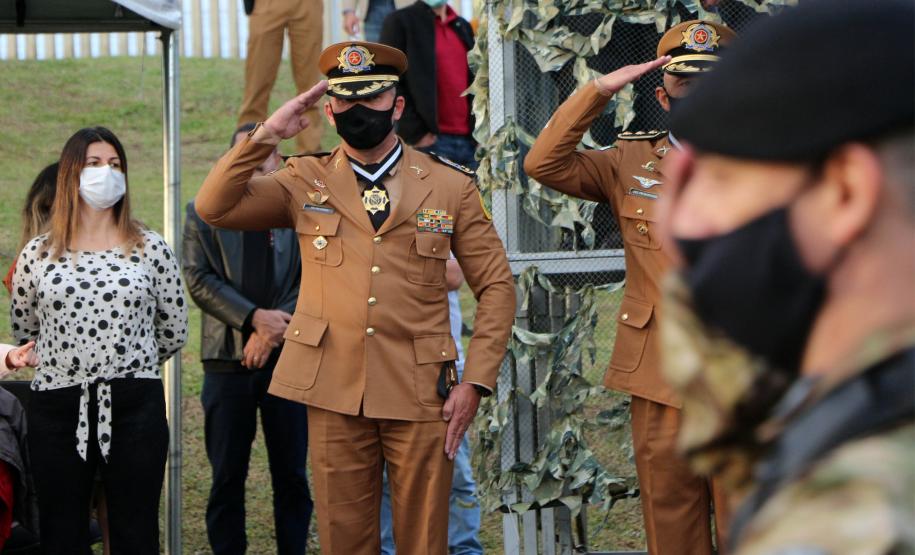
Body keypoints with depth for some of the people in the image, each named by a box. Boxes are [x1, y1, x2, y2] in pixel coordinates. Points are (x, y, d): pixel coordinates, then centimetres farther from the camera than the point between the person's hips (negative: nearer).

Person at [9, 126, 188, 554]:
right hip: (57, 406, 1)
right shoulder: (38, 255, 4)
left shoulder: (150, 249, 3)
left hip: (134, 407, -1)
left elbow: (174, 330, 11)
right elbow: (22, 330, 15)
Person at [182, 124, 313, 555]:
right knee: (227, 475, 3)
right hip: (228, 359, 0)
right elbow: (198, 278, -1)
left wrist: (273, 332, -11)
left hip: (289, 358, 0)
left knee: (291, 473, 3)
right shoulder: (203, 214, 8)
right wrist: (254, 318, -13)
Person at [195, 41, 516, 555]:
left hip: (421, 395, -1)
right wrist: (266, 136, -10)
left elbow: (496, 286, 5)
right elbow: (214, 207, -3)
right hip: (334, 395, 1)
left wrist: (476, 382, -4)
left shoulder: (450, 187, 5)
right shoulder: (306, 182, 7)